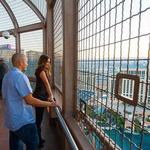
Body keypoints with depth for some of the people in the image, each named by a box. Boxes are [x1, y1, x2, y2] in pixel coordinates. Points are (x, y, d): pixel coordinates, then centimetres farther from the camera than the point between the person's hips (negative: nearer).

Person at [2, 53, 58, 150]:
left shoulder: (7, 76, 8)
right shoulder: (20, 76, -21)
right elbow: (30, 100, -24)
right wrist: (50, 104, -17)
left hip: (11, 120, 9)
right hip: (23, 121, -9)